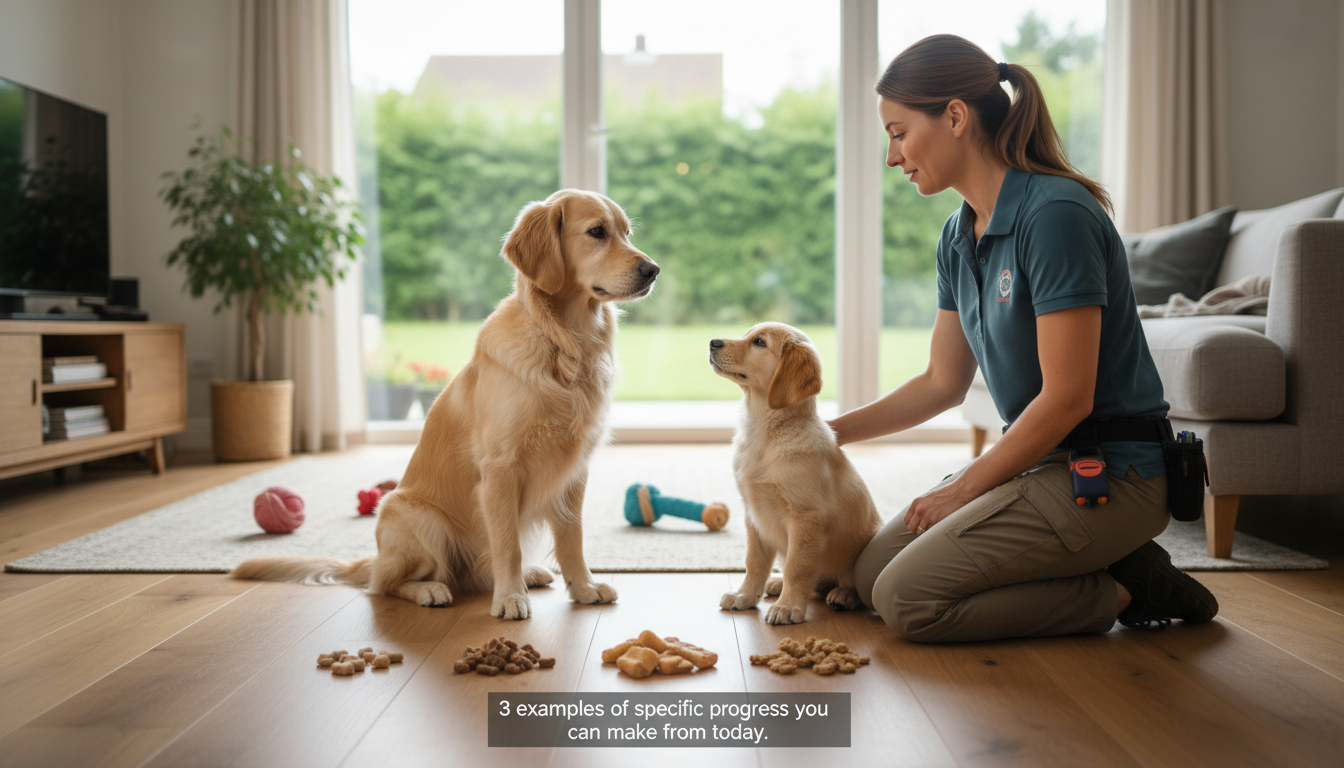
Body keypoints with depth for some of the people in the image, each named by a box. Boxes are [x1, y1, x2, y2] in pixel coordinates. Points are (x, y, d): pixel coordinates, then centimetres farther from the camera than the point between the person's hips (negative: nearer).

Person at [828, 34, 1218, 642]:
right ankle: (1108, 564, 8)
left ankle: (1123, 588, -2)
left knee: (907, 600, -16)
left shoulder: (1055, 214, -20)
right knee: (870, 574, 5)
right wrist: (827, 432, 10)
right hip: (1043, 457, 9)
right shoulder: (959, 236, 8)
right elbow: (942, 383, 14)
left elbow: (1067, 398, -21)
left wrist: (964, 489, -11)